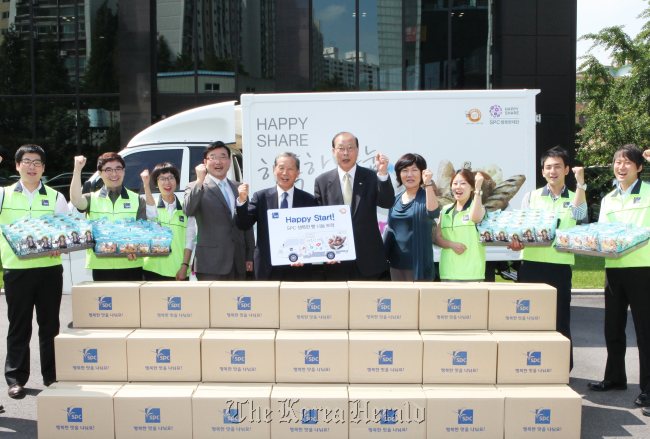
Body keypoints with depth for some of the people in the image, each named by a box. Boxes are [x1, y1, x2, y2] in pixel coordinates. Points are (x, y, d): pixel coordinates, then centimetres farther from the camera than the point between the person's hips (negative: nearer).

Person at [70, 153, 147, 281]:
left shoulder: (137, 200, 9)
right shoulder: (92, 199, 9)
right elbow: (76, 200, -13)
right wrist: (77, 169, -18)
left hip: (131, 266, 0)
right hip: (101, 266, 0)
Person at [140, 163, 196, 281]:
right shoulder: (151, 204, 4)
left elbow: (189, 240, 3)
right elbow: (151, 214, -21)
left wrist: (184, 266, -6)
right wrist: (146, 185, -21)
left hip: (178, 271, 1)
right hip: (154, 269, -1)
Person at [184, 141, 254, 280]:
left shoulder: (238, 189, 14)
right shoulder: (196, 188, 1)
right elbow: (188, 211, -20)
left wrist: (250, 257, 13)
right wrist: (200, 181, -21)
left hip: (238, 263, 5)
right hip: (210, 264, -5)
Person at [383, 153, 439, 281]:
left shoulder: (426, 197, -5)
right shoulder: (395, 199, 10)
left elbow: (433, 213, -28)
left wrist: (428, 184, -32)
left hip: (418, 263, -5)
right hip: (396, 263, 5)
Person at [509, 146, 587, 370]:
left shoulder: (575, 198, 9)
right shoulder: (531, 197, 10)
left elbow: (578, 214, -13)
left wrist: (580, 182, -18)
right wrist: (516, 241, -18)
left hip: (560, 266, -1)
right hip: (531, 264, 1)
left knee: (559, 319, 3)